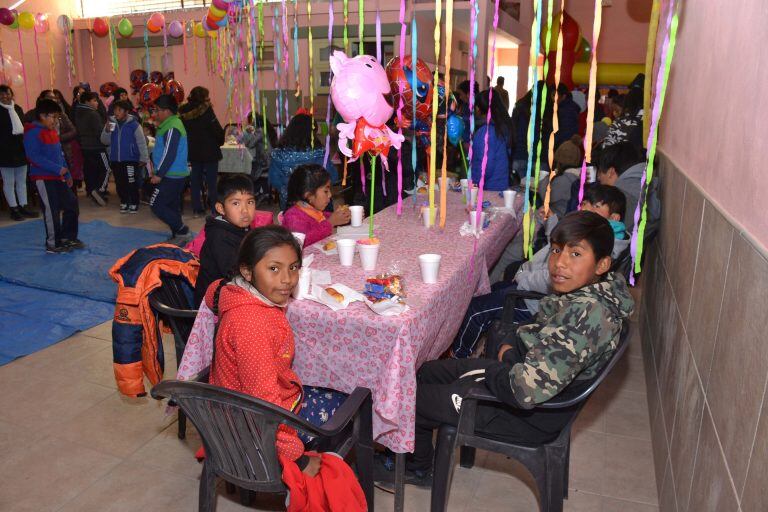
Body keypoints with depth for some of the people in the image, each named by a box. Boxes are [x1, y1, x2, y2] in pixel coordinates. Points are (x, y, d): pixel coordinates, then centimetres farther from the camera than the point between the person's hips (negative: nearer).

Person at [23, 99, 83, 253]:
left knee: (72, 205, 10)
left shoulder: (52, 131, 14)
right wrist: (57, 169, -24)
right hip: (43, 178, -8)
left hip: (58, 177, 8)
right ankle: (53, 244, 10)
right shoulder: (33, 132, -13)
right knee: (51, 211, -2)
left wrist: (67, 174, 15)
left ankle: (68, 238, 24)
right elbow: (34, 157, -21)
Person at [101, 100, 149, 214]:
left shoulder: (134, 124, -8)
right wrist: (107, 131, -12)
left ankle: (134, 204, 12)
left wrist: (144, 158, -10)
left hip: (131, 160, -5)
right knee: (120, 183, 13)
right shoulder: (111, 123, 6)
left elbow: (141, 143, -8)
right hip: (115, 160, 5)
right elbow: (105, 141, 7)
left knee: (132, 183, -2)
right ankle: (124, 202, 27)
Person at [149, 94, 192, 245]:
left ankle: (182, 231, -6)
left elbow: (169, 154, -22)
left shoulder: (172, 128, -16)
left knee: (156, 205, -9)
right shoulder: (171, 124, 16)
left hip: (171, 176, -10)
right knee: (172, 206, 14)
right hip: (176, 175, 10)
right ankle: (178, 236, 20)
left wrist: (159, 175, -19)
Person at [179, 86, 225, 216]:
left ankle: (197, 208, 13)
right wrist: (220, 141, 4)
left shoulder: (184, 112, 3)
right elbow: (217, 130, -13)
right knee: (211, 181, 1)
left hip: (193, 151, 5)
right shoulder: (206, 110, -14)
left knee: (196, 179, 11)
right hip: (209, 151, -5)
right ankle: (214, 208, 3)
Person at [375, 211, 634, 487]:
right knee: (423, 372, 20)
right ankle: (421, 456, 39)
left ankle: (418, 468, 35)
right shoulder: (579, 292, -5)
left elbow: (528, 388, -40)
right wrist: (513, 347, -3)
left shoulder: (588, 314, -35)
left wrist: (489, 370, -20)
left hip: (530, 415, -9)